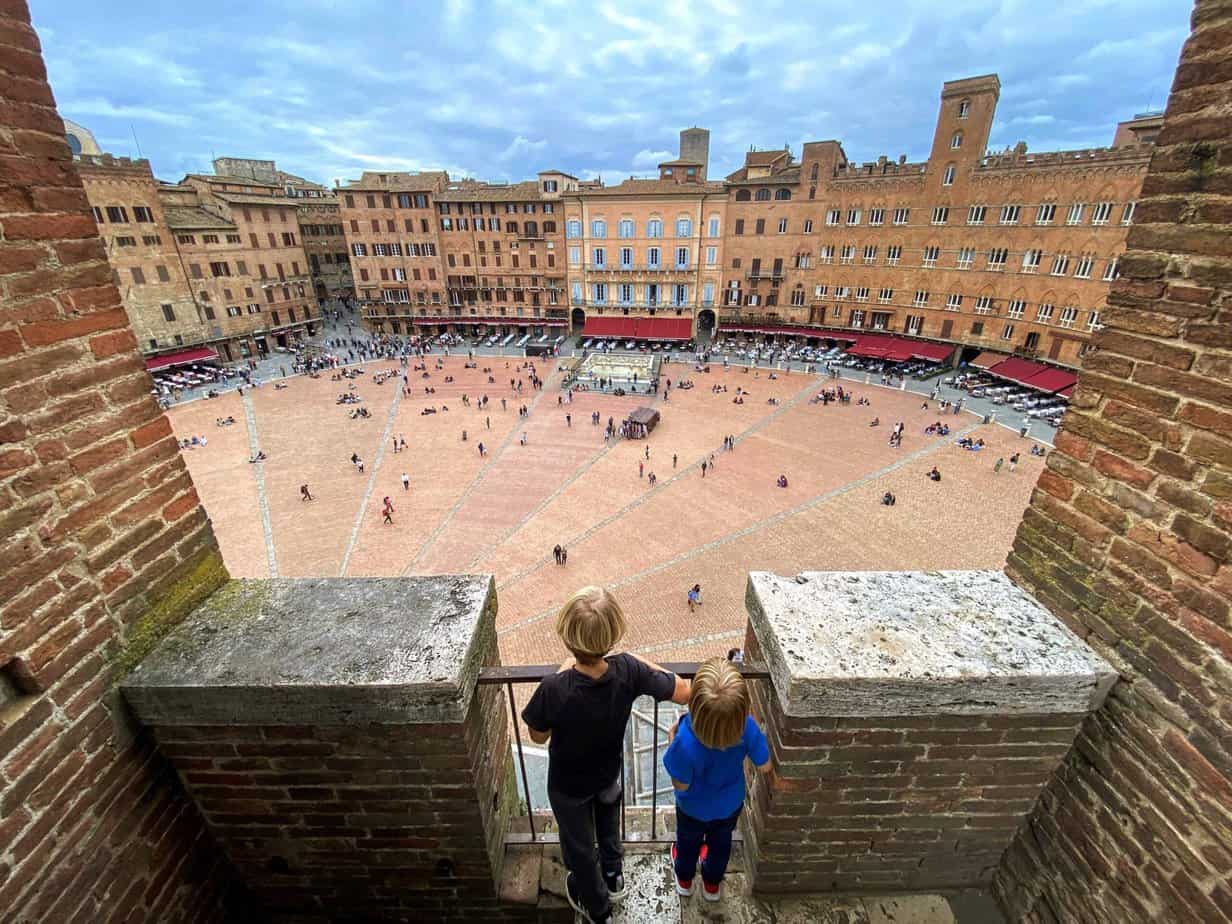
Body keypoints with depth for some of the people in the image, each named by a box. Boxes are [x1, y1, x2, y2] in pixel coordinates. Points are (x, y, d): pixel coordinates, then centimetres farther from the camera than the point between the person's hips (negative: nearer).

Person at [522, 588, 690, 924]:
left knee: (579, 846, 28)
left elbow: (538, 736, -19)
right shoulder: (628, 670, -35)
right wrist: (641, 661, -13)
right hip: (609, 772, 3)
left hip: (568, 785, -2)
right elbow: (684, 693, -22)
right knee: (607, 820, 37)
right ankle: (613, 878, 61)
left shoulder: (554, 689, -41)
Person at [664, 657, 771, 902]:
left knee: (688, 842, 32)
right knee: (721, 842, 34)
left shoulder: (686, 741, -45)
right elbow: (765, 767, -17)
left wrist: (673, 742, -16)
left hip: (694, 808, -1)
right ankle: (712, 885, 62)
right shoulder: (746, 726, -37)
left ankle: (684, 880, 62)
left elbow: (681, 785, -25)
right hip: (730, 804, 2)